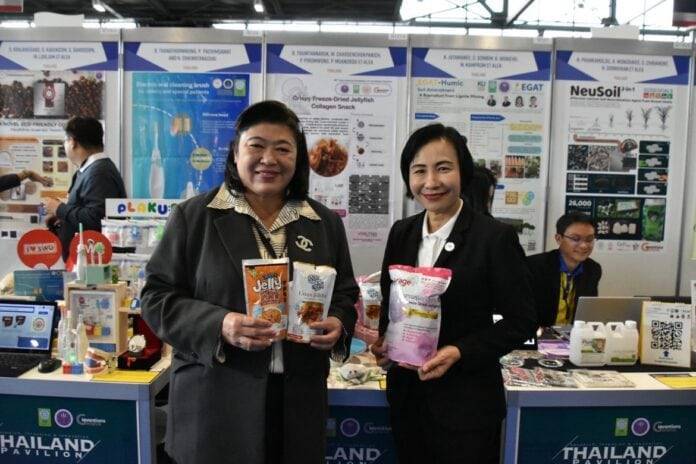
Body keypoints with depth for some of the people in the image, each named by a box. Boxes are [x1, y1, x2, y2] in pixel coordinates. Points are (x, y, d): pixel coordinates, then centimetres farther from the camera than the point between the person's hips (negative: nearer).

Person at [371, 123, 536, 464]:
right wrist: (381, 340, -7)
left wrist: (460, 352, -21)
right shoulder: (401, 233, 3)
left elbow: (521, 321, -10)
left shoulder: (496, 237, -13)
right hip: (407, 396, 5)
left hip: (466, 403, -4)